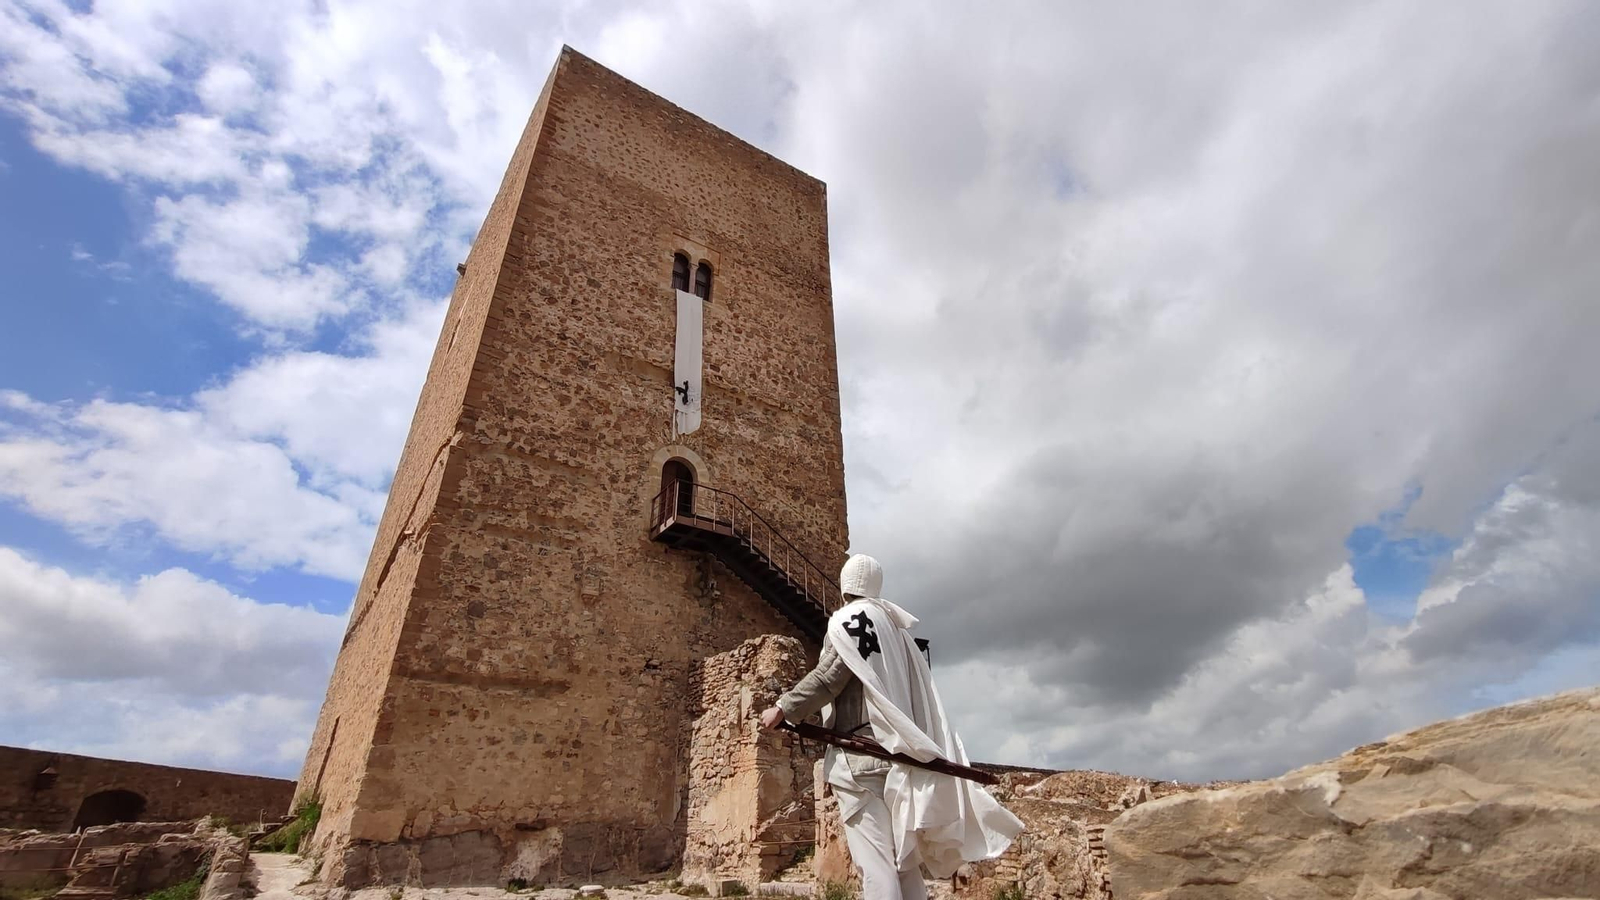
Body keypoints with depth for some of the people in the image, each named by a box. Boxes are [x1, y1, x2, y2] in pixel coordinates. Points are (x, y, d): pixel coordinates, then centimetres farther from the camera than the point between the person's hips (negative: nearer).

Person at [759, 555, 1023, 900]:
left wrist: (783, 709, -9)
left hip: (861, 750, -8)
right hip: (894, 749, 8)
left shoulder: (849, 618, -3)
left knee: (874, 859, -9)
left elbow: (830, 676, -15)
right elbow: (920, 694, 18)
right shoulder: (895, 625, 20)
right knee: (902, 858, 13)